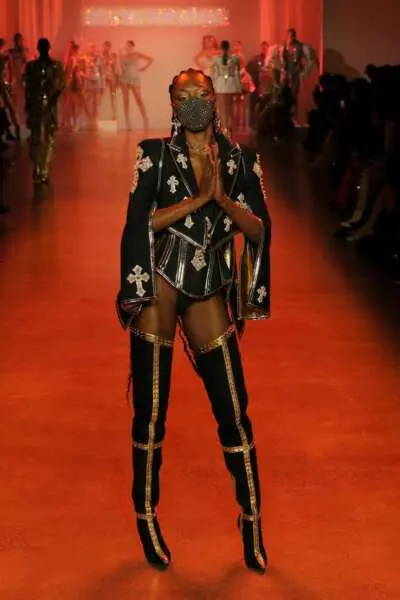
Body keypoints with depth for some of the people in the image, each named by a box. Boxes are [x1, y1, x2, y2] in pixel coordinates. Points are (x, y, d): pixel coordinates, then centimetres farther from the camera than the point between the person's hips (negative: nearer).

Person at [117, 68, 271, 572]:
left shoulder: (240, 161, 7)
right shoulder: (156, 155, 1)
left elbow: (260, 229, -1)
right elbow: (139, 221, -10)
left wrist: (222, 197, -16)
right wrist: (199, 198, -15)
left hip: (209, 290, 2)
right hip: (161, 284, -2)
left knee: (233, 410, 2)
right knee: (150, 409, 3)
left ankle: (252, 521, 17)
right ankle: (146, 517, 21)